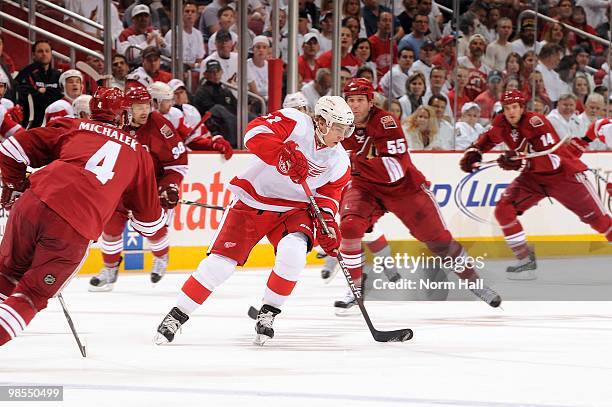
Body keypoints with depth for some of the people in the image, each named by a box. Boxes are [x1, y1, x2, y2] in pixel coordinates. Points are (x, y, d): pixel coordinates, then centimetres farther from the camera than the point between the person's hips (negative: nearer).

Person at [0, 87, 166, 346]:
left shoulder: (71, 128, 20)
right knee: (32, 295, 9)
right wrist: (159, 220, 52)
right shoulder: (139, 153, 22)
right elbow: (149, 218, 29)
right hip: (75, 232, -1)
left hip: (32, 206, 1)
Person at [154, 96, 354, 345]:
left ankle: (268, 313, -5)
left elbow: (328, 194, 8)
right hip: (253, 199, -3)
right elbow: (255, 133, -31)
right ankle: (177, 315, 7)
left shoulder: (339, 162, -2)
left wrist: (326, 221, -11)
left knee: (293, 252, -26)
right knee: (221, 260, -8)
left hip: (292, 208, 3)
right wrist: (285, 155, -44)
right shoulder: (295, 123, -18)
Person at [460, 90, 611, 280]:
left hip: (563, 173, -6)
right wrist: (474, 151, -5)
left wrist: (522, 162, -46)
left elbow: (553, 160, -35)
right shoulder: (501, 123, -9)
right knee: (504, 210, -12)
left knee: (597, 218, -4)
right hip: (533, 177, 6)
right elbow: (488, 138, 14)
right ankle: (526, 260, -3)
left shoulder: (536, 122, -28)